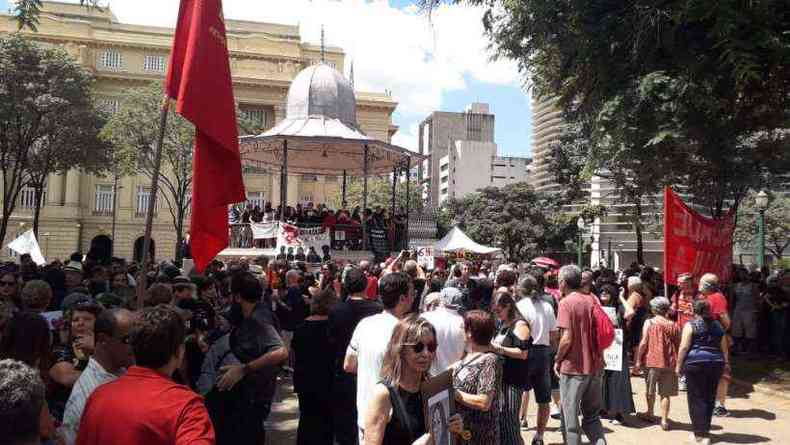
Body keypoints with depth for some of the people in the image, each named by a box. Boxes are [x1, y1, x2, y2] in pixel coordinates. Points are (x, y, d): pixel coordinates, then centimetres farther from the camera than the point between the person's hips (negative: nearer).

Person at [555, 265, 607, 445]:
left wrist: (557, 360, -4)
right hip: (595, 366, 6)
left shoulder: (566, 302, -13)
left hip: (573, 368, -6)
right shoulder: (591, 300, 4)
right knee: (592, 415, 18)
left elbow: (567, 338, -18)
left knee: (570, 417, 7)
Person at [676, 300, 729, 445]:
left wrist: (679, 365, -3)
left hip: (696, 363, -5)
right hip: (716, 364, 5)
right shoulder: (718, 326, 13)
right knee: (709, 398, 12)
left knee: (696, 399, 3)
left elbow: (684, 347, -9)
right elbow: (724, 348, 15)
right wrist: (726, 364, 22)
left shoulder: (691, 325, -3)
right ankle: (704, 431, 19)